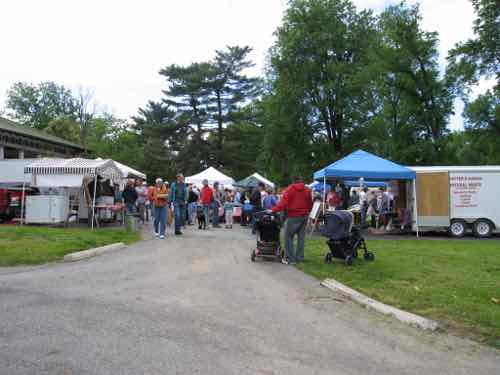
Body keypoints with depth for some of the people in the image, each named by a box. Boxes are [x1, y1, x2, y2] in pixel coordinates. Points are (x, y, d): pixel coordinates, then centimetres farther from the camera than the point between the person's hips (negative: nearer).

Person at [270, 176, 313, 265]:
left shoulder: (290, 189, -6)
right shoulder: (307, 190, 9)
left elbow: (283, 202, -15)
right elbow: (310, 204, 15)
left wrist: (273, 210, -13)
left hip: (293, 216, -6)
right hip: (304, 216, 6)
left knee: (289, 237, 1)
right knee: (301, 237, 13)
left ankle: (290, 258, 0)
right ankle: (300, 257, 18)